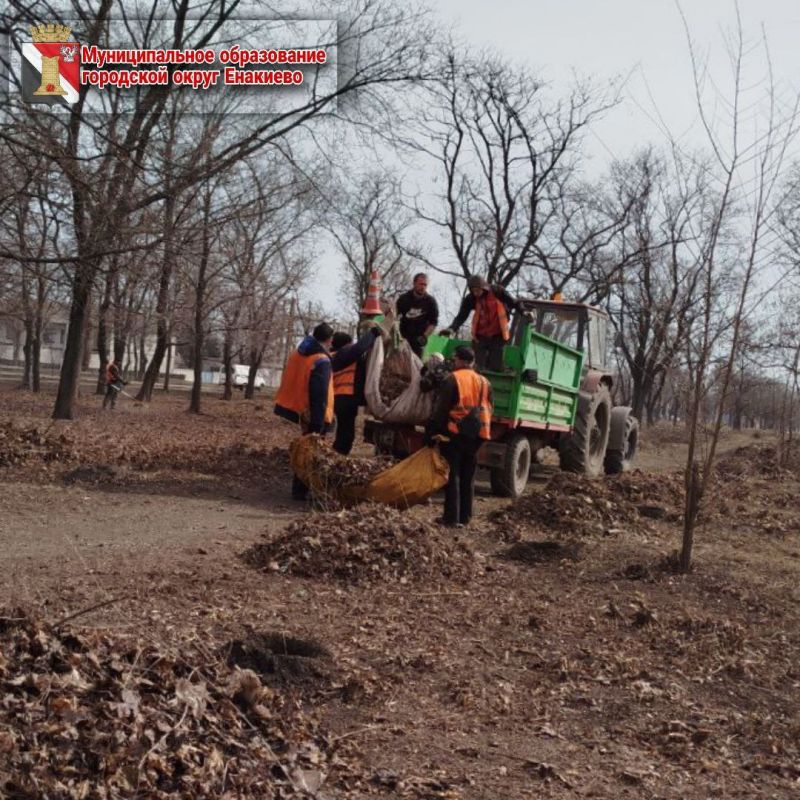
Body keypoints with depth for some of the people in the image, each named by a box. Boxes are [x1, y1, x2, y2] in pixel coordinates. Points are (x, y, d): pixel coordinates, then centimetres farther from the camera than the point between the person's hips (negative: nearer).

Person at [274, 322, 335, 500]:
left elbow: (290, 383, 17)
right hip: (312, 416, -8)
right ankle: (301, 490, 3)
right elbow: (319, 396, -22)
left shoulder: (297, 354, 9)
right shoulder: (321, 362, -18)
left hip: (298, 410, 8)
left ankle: (299, 488, 24)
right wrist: (318, 423, -22)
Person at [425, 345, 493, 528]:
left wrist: (431, 432, -6)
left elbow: (440, 410, -11)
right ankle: (465, 517, 15)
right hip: (476, 435, 6)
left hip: (455, 433, -5)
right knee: (468, 477, 12)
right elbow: (489, 410, 14)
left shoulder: (452, 380, -9)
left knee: (452, 475, 0)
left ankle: (452, 517, -2)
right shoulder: (484, 382, 10)